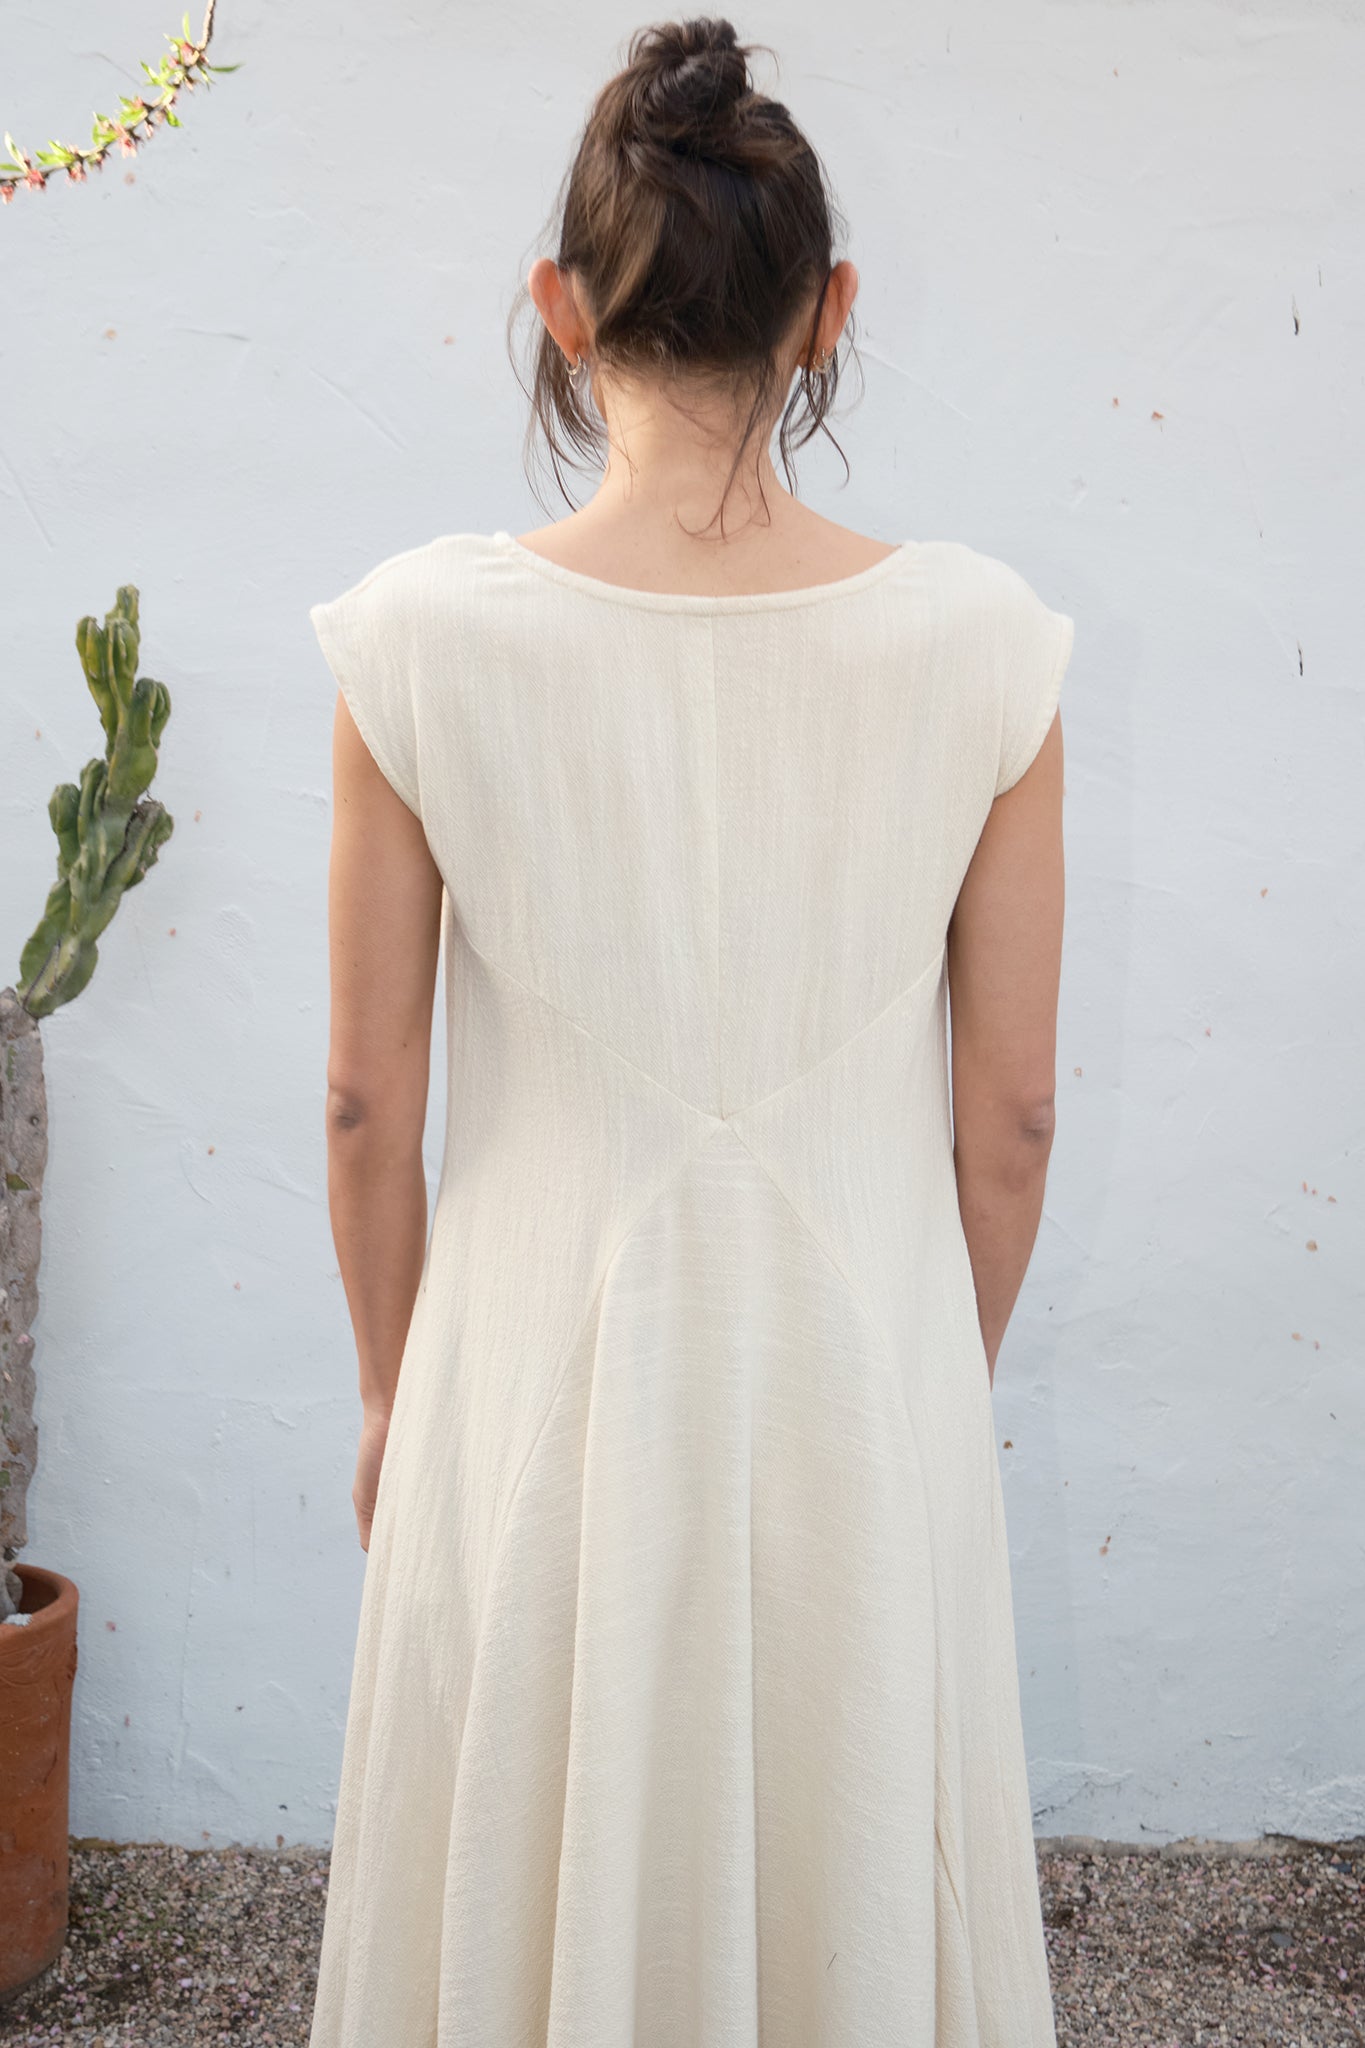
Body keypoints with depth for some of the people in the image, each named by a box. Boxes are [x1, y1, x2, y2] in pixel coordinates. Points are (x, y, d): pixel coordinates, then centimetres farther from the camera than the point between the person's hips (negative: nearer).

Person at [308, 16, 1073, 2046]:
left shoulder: (424, 637, -12)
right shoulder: (982, 643, -10)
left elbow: (369, 1102, -5)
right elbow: (1011, 1115, -3)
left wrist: (392, 1391, 11)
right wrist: (942, 1388, 13)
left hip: (540, 1382, 0)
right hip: (864, 1375, 1)